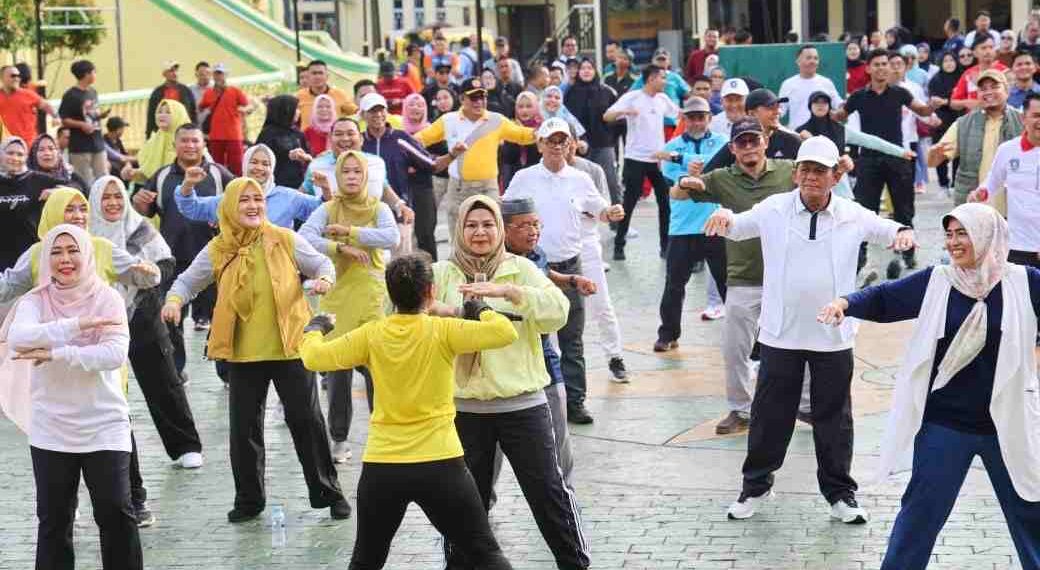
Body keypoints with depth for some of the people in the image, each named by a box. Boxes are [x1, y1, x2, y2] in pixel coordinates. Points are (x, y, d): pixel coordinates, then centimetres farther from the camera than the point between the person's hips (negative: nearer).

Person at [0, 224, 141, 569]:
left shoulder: (107, 299, -5)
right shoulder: (35, 301, -2)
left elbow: (116, 354, -19)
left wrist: (55, 353, -25)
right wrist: (77, 325, -29)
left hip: (104, 426, -2)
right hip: (50, 429, 2)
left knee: (116, 514, -1)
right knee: (54, 519, 10)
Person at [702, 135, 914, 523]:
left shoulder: (852, 215, -1)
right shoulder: (774, 209, -1)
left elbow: (886, 231, 11)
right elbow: (735, 229, 12)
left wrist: (903, 232, -13)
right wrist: (723, 216, -11)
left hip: (834, 337, 0)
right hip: (781, 334, 0)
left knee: (834, 418, 9)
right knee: (770, 415, 9)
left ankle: (839, 494, 23)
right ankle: (756, 486, 25)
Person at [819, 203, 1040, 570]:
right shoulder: (936, 282, -4)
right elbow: (884, 298, -1)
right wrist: (847, 302, -18)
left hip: (1006, 425, 0)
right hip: (944, 424, 0)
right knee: (923, 510, 8)